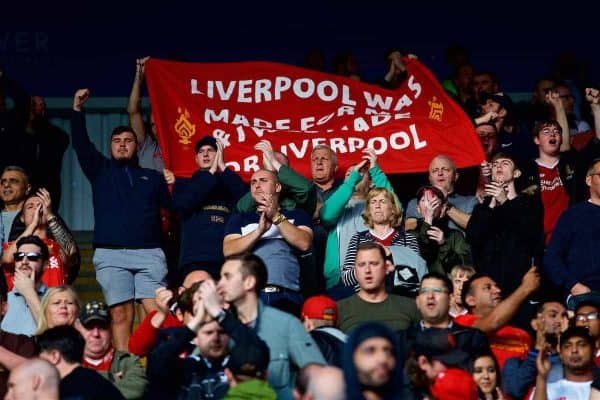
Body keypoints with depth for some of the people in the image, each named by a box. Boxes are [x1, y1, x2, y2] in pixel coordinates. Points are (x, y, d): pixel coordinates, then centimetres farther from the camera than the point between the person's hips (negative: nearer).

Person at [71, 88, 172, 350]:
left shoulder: (152, 177, 22)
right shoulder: (100, 169, 18)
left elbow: (174, 205, 16)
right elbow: (81, 143, 4)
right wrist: (77, 110, -6)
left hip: (149, 252, 1)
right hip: (111, 254, -1)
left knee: (157, 311, -12)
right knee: (120, 313, -8)